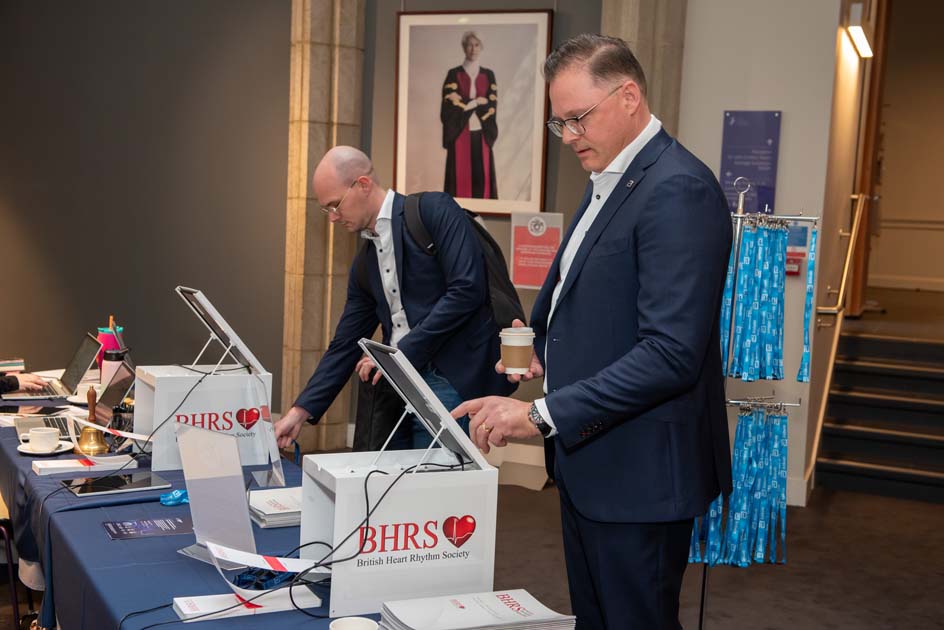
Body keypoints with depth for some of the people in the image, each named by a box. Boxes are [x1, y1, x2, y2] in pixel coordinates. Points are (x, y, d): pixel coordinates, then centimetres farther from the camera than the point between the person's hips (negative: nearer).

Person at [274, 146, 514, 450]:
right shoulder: (364, 263, 16)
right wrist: (300, 411, 10)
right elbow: (346, 344, 17)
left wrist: (403, 352, -15)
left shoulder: (434, 210, -6)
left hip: (456, 382, -7)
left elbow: (467, 289, -17)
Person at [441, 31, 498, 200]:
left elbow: (492, 105, 0)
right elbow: (450, 104, -7)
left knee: (483, 177, 1)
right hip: (459, 133, -2)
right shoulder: (453, 74, 3)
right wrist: (477, 102, -12)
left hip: (481, 134, 2)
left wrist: (467, 104, -11)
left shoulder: (488, 75, 10)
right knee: (460, 177, -3)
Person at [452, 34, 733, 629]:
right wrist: (545, 347, 4)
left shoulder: (678, 189, -19)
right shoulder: (610, 180, 11)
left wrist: (541, 414, -26)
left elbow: (672, 351, -26)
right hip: (588, 463, 9)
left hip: (638, 473, -9)